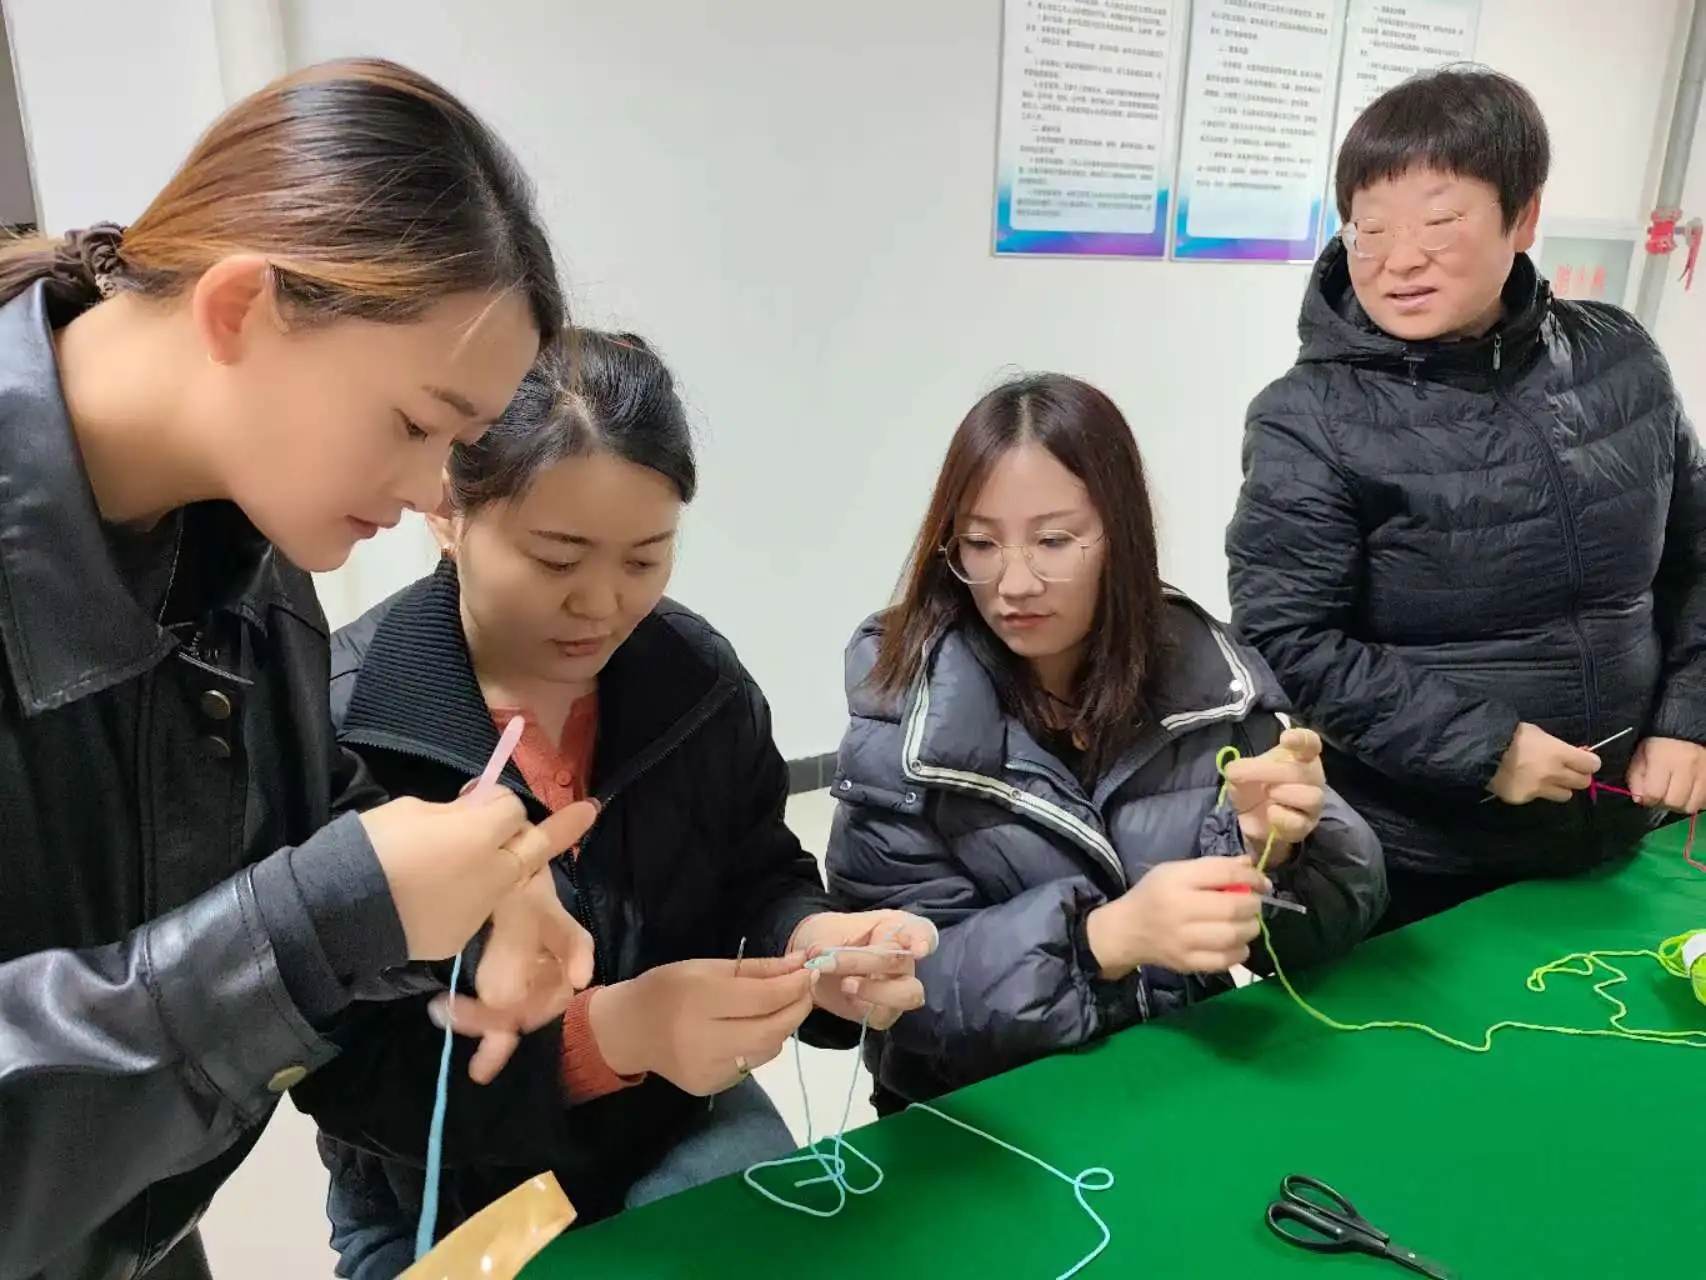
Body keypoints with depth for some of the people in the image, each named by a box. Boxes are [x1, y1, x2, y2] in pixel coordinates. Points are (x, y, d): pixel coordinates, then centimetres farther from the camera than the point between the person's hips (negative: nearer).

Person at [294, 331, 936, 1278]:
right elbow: (344, 1065, -22)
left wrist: (813, 941, -23)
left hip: (682, 1131, 3)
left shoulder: (700, 678, -10)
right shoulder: (332, 727, -23)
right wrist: (606, 1033, -38)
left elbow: (760, 878, 1)